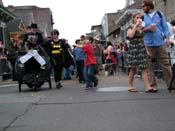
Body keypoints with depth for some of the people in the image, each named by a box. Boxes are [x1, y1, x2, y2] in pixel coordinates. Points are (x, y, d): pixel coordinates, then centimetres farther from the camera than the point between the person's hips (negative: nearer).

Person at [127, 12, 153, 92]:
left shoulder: (142, 28, 16)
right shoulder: (130, 27, 2)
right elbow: (131, 35, -19)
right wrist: (136, 25, -14)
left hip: (142, 49, 4)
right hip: (133, 49, -4)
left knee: (144, 68, -4)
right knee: (133, 68, -1)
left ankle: (147, 87, -10)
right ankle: (130, 86, 11)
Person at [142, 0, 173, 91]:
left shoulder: (160, 14, 8)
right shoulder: (143, 17, 8)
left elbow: (165, 27, 8)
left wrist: (167, 38, -2)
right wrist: (147, 28, -12)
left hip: (160, 42, 0)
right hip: (148, 44, 1)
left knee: (165, 63, 0)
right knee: (149, 65, -1)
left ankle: (170, 83, 5)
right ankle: (153, 85, 4)